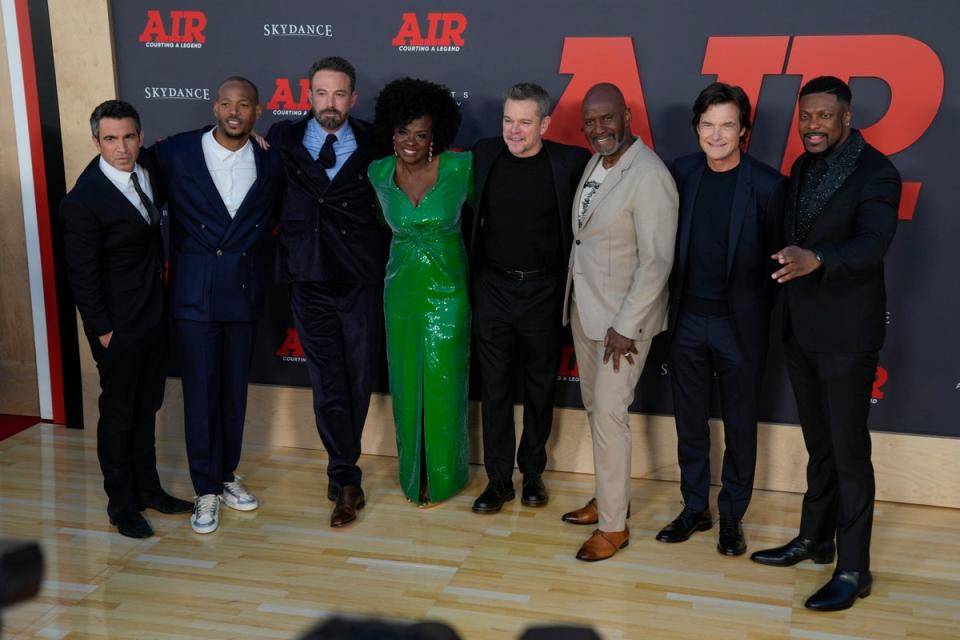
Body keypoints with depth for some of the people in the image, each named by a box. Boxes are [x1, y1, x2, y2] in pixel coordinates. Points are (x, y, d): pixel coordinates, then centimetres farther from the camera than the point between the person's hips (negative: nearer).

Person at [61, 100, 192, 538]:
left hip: (155, 316, 7)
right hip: (119, 326, -6)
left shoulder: (146, 169, -1)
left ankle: (147, 486, 33)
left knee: (146, 407, 18)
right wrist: (103, 330, -14)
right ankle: (121, 503, 22)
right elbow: (82, 274, -16)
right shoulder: (84, 200, -20)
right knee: (118, 413, 7)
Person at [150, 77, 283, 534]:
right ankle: (206, 490, 15)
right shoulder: (175, 153, -7)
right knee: (200, 391, 3)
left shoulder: (269, 165, 1)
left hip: (245, 293, 3)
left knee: (235, 390, 13)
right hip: (194, 294, -3)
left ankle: (227, 475, 30)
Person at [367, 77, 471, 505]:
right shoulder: (378, 173, -5)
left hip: (447, 288, -3)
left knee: (442, 382, 5)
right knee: (406, 381, 12)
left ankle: (442, 473, 25)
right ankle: (412, 469, 31)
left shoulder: (460, 167, -14)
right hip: (401, 289, 3)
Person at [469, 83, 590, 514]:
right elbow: (471, 216, 8)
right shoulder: (483, 155, -2)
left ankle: (532, 473, 28)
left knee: (540, 386, 12)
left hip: (543, 291, -1)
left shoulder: (570, 162, -9)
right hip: (493, 288, 1)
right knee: (495, 386, 8)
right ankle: (498, 478, 19)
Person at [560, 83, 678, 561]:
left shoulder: (649, 177, -20)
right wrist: (578, 301, 7)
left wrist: (626, 327, -20)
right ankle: (609, 497, 32)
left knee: (608, 414, -5)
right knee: (593, 405, 16)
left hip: (623, 315, -8)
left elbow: (657, 261, -21)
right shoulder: (595, 163, 5)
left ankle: (614, 525, 9)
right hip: (584, 306, 8)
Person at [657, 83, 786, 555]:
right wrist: (669, 304, 4)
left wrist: (767, 317, -3)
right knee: (689, 421, 13)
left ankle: (732, 516, 24)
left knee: (739, 426, 9)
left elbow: (777, 257, -4)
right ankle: (695, 508, 28)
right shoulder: (679, 174, 0)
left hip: (740, 323, -3)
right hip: (687, 319, 3)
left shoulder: (767, 184, -9)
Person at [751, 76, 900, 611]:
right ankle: (815, 539, 31)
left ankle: (854, 569, 9)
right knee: (819, 445, 18)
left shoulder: (876, 173, -14)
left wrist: (816, 260, -44)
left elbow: (872, 244, -28)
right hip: (800, 330, 7)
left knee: (849, 450, 0)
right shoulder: (803, 168, 9)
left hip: (846, 333, -7)